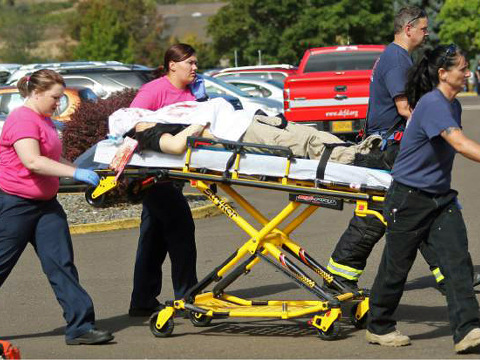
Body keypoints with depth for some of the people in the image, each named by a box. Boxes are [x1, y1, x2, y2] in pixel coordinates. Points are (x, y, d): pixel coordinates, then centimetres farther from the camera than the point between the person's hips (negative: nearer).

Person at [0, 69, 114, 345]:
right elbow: (32, 161, -28)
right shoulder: (22, 120, -16)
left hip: (46, 203, 9)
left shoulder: (46, 120, 15)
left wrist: (83, 171, 10)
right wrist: (75, 173, -29)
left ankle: (81, 327, -4)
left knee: (62, 265, 0)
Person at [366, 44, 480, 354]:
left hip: (441, 197, 8)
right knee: (397, 266, 5)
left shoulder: (453, 105, 8)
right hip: (409, 197, -8)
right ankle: (379, 327, 22)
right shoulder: (432, 104, -21)